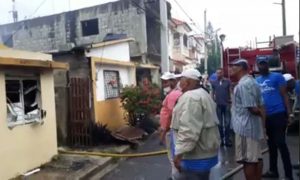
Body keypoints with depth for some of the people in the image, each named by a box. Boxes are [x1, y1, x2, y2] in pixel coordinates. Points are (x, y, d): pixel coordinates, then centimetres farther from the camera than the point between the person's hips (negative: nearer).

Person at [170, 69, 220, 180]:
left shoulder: (190, 97, -20)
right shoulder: (202, 94, 15)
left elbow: (188, 130, -29)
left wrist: (179, 153, -27)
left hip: (195, 155, -11)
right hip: (203, 152, 11)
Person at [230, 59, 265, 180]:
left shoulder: (242, 85, -18)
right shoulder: (251, 81, 13)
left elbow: (253, 109, -22)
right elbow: (259, 106, 14)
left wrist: (261, 113, -3)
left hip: (245, 127, -10)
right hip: (254, 126, 10)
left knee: (247, 160, 1)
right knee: (256, 158, 15)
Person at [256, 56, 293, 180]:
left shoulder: (277, 77, -2)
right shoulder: (256, 81, 11)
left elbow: (284, 95, -4)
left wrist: (289, 112, -11)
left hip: (278, 114, -5)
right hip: (265, 116, 5)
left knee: (280, 143, -5)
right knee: (271, 144, 14)